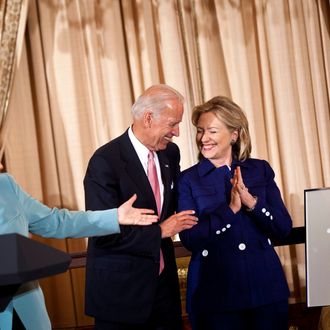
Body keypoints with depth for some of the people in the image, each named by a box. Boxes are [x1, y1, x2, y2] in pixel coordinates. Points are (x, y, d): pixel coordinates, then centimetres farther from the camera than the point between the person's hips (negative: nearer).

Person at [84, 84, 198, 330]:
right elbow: (103, 234, -21)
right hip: (120, 289, -6)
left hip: (164, 281, 6)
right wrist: (160, 231, -18)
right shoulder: (105, 162, -18)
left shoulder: (170, 153, 3)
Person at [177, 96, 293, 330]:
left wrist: (251, 202, -16)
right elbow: (189, 239, -9)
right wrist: (230, 209, -18)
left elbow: (284, 229, -1)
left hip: (266, 287, 2)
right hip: (215, 293, -2)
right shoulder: (188, 179, -1)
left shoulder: (261, 170, 5)